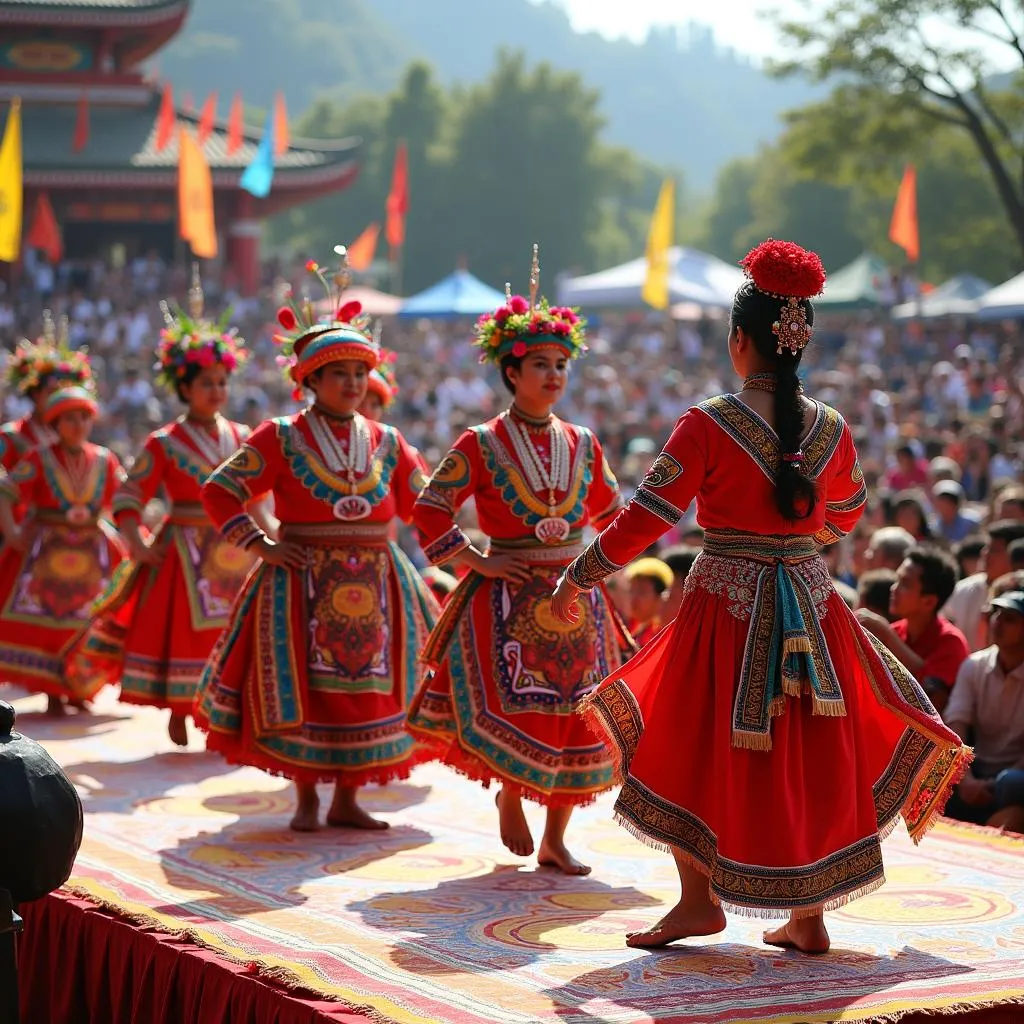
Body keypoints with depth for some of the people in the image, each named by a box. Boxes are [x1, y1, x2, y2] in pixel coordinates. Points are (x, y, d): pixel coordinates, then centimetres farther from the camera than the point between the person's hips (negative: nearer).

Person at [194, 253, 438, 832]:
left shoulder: (386, 443, 10)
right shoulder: (282, 439, -2)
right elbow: (220, 491, -4)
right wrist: (260, 546, -9)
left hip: (375, 584, 4)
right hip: (303, 583, -4)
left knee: (366, 690, 4)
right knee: (304, 690, -2)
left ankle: (347, 799, 15)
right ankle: (307, 799, 10)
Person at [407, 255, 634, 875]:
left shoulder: (583, 445, 6)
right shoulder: (481, 445, -5)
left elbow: (612, 512, 21)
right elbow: (430, 511, -5)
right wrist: (475, 560, -8)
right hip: (507, 601, -4)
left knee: (574, 717, 3)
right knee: (514, 711, -11)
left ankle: (555, 838, 16)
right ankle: (510, 795, 22)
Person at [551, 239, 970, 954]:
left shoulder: (709, 425, -12)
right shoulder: (832, 430, 1)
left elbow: (645, 518, -11)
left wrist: (577, 579, 0)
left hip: (728, 603, -4)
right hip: (811, 607, 4)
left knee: (693, 748, 13)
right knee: (806, 756, 13)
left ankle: (702, 898, 11)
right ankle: (807, 916, 17)